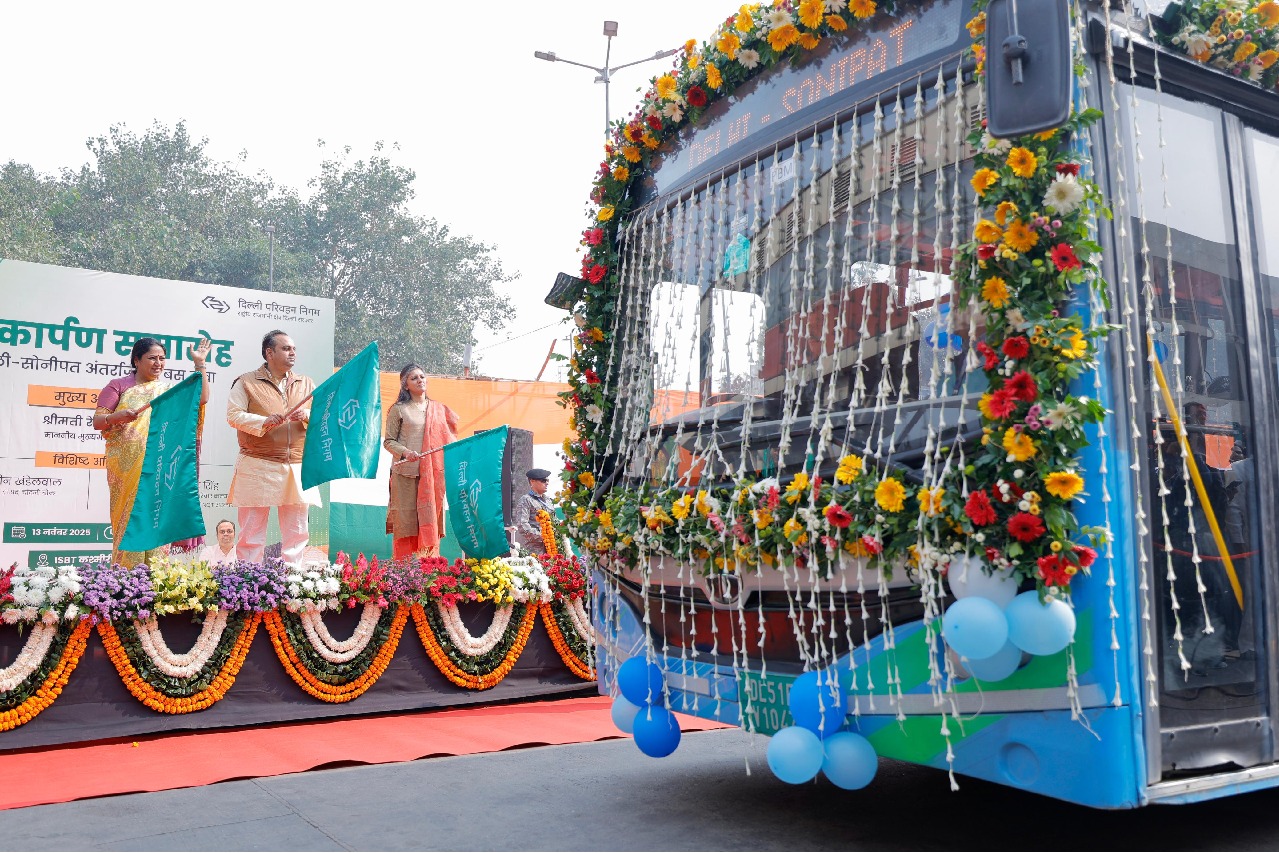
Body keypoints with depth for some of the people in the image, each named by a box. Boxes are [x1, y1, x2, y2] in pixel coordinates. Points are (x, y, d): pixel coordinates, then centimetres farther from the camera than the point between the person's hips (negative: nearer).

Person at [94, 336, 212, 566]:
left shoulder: (169, 388, 15)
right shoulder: (119, 386, 7)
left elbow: (201, 399, 3)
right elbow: (97, 422, 3)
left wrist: (199, 364, 0)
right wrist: (117, 416, -17)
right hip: (127, 467, -2)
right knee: (129, 520, -4)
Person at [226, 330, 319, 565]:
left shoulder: (306, 384, 16)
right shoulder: (246, 382, 3)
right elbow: (233, 415, -6)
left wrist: (307, 416, -9)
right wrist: (264, 421, -20)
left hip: (297, 468, 4)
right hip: (258, 466, -4)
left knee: (296, 532, 6)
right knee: (252, 531, 0)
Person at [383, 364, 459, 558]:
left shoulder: (439, 409, 15)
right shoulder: (399, 410, 4)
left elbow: (448, 438, 18)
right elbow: (388, 441, 2)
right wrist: (405, 452, -16)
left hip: (433, 473, 3)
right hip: (406, 472, -3)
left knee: (431, 520, 2)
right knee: (407, 519, -4)